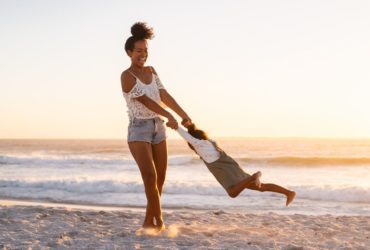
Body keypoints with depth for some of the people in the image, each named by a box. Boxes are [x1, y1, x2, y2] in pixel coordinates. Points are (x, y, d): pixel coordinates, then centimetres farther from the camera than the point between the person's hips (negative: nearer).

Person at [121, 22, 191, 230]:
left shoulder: (151, 71, 12)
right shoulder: (127, 76, -11)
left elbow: (164, 96, 9)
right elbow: (145, 101, -14)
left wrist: (185, 116, 3)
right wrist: (169, 117, -11)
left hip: (157, 129, 7)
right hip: (139, 131, -7)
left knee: (160, 179, 6)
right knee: (150, 176, -22)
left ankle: (149, 221, 19)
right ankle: (159, 219, -7)